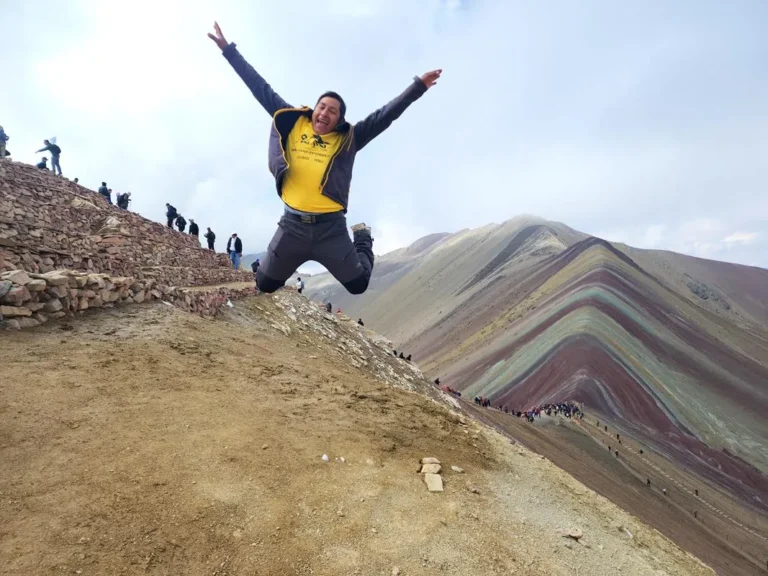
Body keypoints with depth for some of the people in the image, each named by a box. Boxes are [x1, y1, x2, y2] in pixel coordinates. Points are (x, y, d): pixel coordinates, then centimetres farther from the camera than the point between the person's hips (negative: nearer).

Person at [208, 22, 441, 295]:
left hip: (331, 227, -1)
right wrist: (228, 49, 15)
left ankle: (362, 237, 43)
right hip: (292, 224, 2)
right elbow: (261, 89, 11)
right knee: (265, 284, 12)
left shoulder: (348, 139, 3)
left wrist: (418, 86, -7)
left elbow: (385, 115, -2)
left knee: (358, 285, 13)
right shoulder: (292, 123, 6)